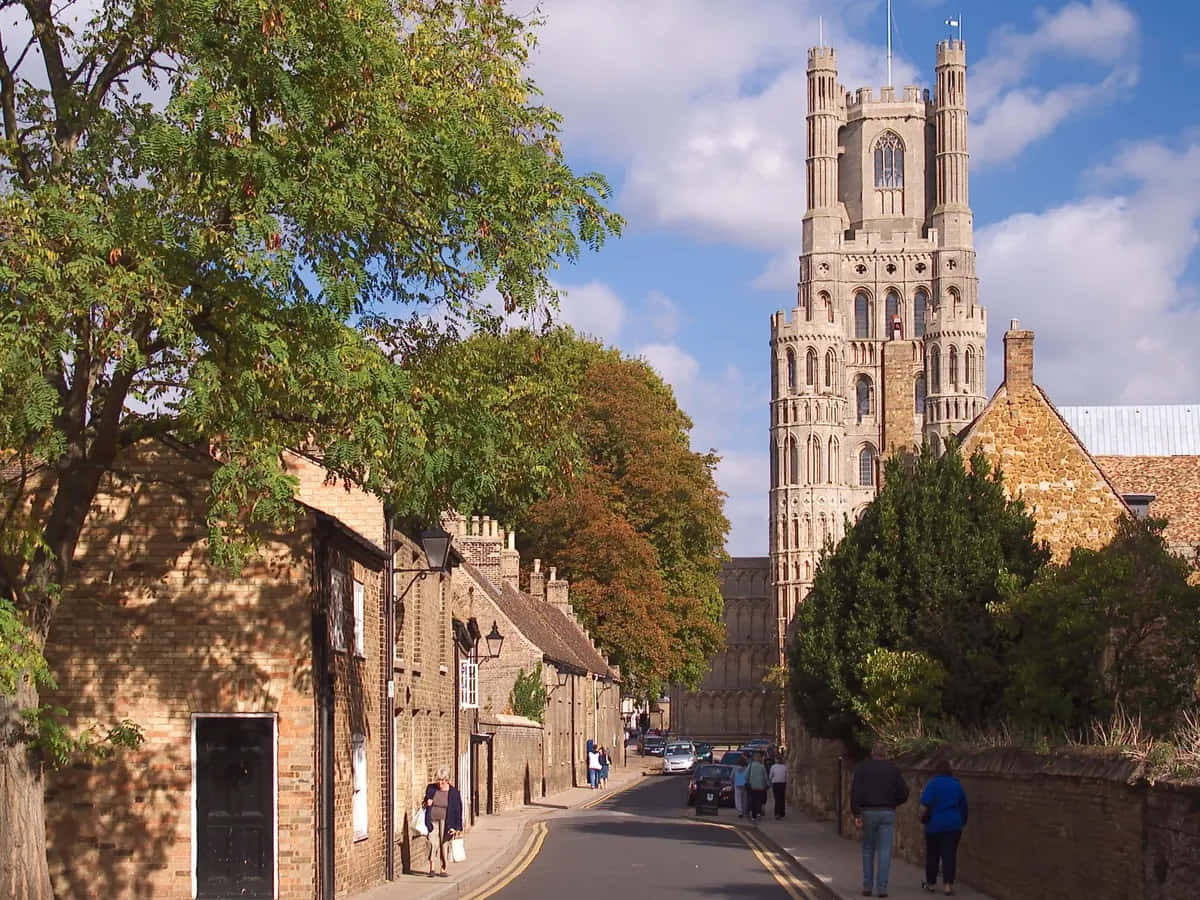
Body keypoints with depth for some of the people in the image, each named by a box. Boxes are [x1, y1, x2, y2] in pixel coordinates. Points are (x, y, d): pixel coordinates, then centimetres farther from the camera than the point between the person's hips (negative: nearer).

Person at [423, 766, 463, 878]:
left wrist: (457, 827, -3)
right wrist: (427, 802, -5)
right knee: (433, 843, -10)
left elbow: (458, 810, -1)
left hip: (445, 822, -1)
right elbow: (426, 800, 20)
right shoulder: (431, 788, 2)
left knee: (444, 844, 0)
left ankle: (444, 869, 13)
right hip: (432, 820, 1)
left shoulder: (453, 792, -5)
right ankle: (431, 867, 2)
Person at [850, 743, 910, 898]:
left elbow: (855, 791, -9)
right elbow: (904, 793, 3)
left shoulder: (862, 768, 2)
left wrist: (856, 814, -10)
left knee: (868, 850, 13)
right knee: (885, 852, 0)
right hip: (887, 813, 0)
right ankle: (881, 887, -7)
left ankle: (867, 886, 10)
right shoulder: (893, 769, 4)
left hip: (868, 812, 0)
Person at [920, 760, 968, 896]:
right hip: (954, 825, 3)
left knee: (932, 855, 9)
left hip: (935, 824, -3)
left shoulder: (933, 784, -6)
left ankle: (931, 883, 19)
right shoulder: (957, 785, 7)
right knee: (950, 854, 0)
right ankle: (948, 883, -10)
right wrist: (963, 821, 25)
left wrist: (924, 818, -2)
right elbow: (964, 805, 14)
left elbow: (925, 805, -17)